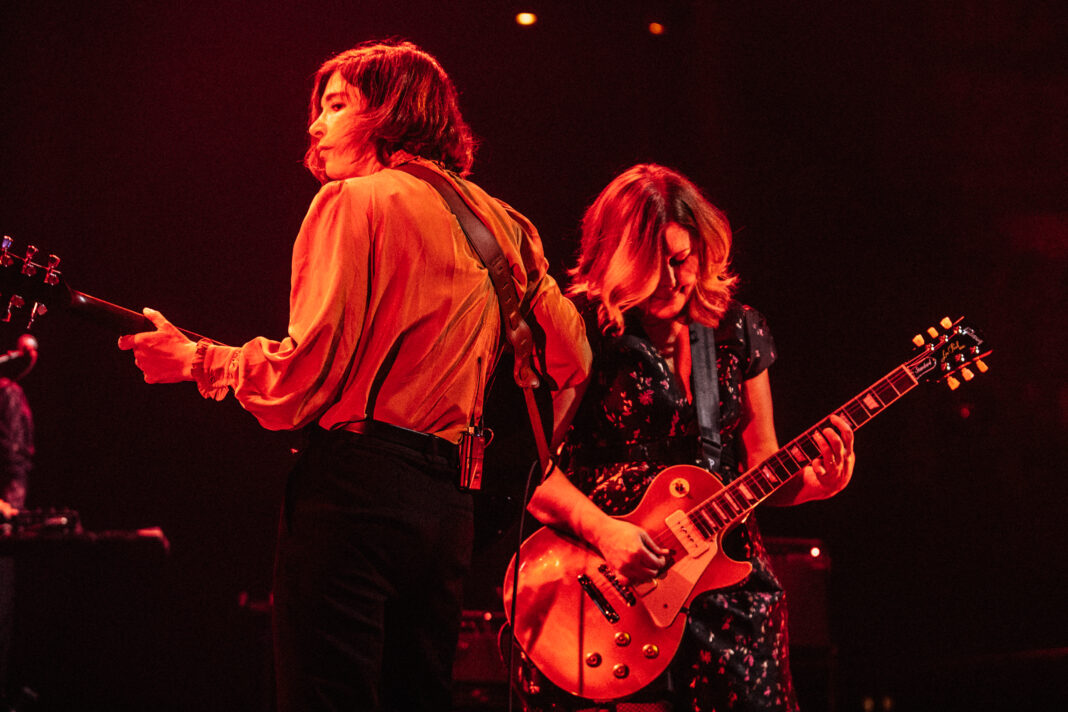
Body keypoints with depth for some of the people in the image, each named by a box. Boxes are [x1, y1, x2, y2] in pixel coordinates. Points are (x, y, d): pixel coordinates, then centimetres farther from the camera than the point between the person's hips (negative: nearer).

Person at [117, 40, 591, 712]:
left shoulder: (356, 200, -4)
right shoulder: (499, 223, 17)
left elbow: (305, 375, -11)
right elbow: (573, 357, 18)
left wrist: (195, 359, 3)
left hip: (354, 481, -8)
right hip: (450, 498, 8)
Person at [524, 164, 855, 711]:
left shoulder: (738, 331, 9)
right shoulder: (587, 327, -6)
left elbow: (761, 468, 13)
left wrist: (812, 482, -7)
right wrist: (601, 529, -21)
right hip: (612, 590, -4)